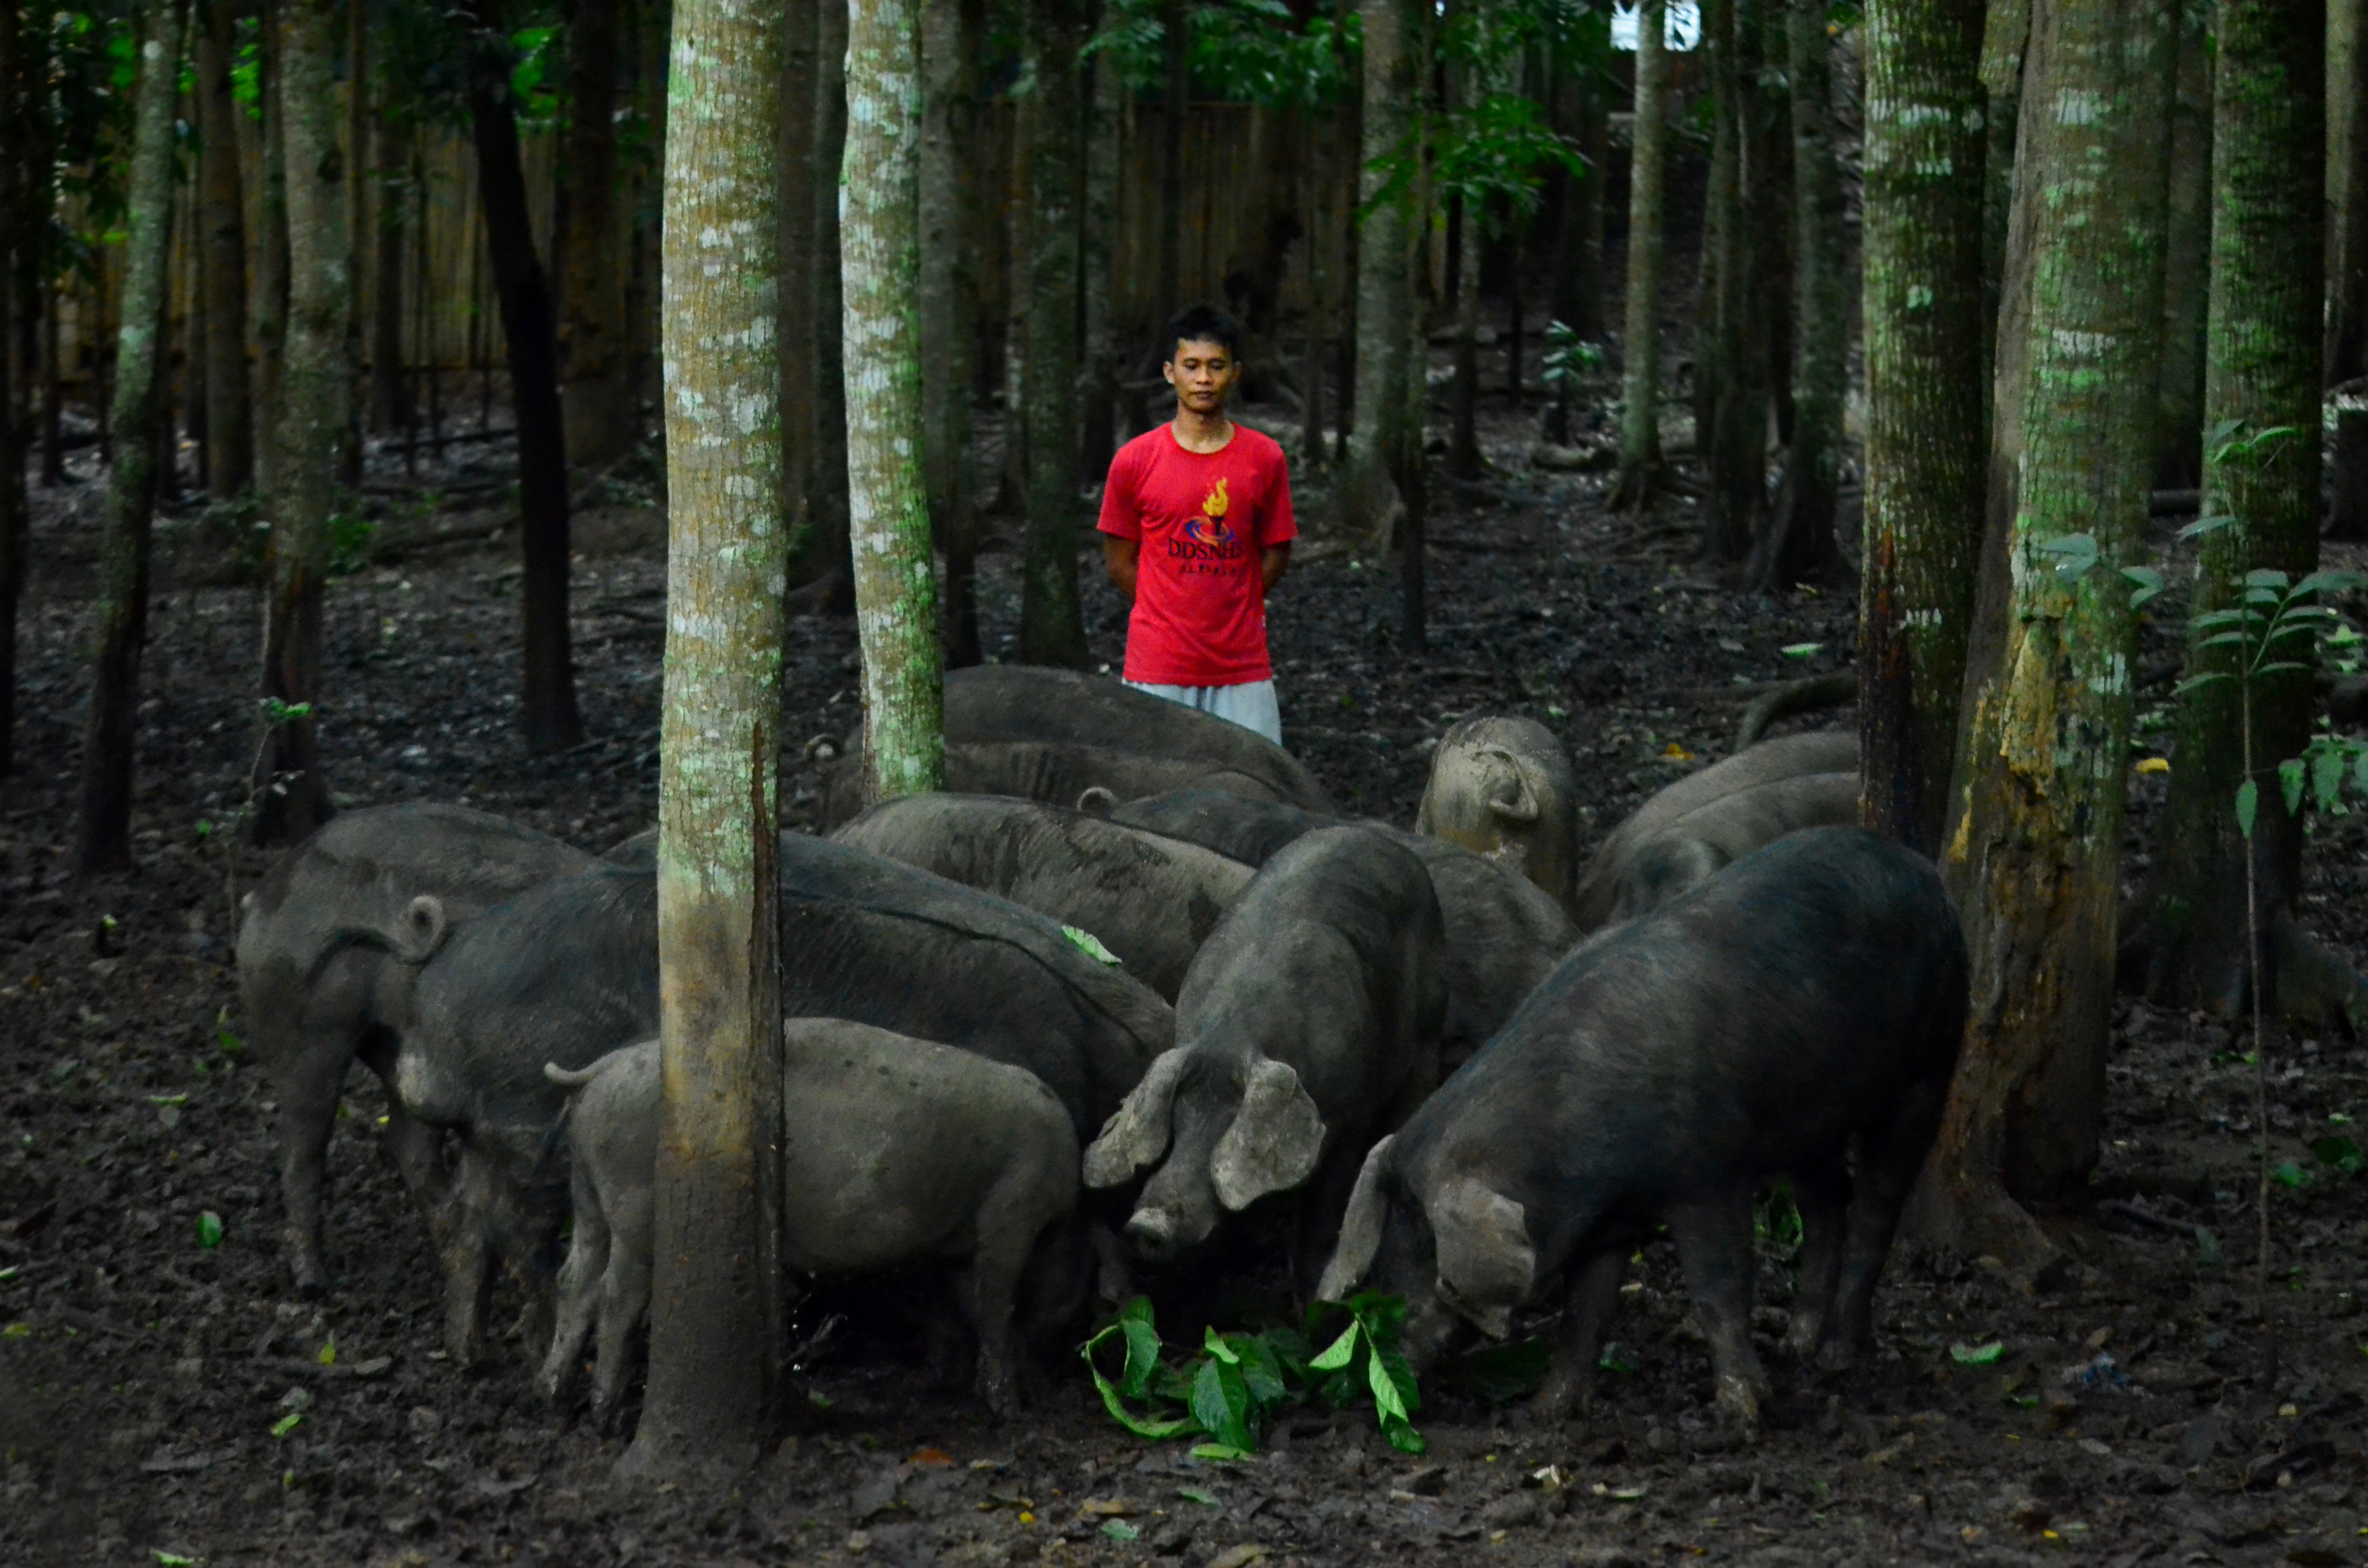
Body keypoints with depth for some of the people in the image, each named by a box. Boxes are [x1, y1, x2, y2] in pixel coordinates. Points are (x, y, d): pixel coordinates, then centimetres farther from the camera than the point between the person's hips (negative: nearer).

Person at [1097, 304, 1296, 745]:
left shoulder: (1265, 459, 2)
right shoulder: (1135, 460, -1)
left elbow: (1276, 552, 11)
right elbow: (1119, 560, 7)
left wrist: (1233, 611, 6)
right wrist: (1169, 616, 6)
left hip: (1243, 669, 1)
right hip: (1158, 670, -1)